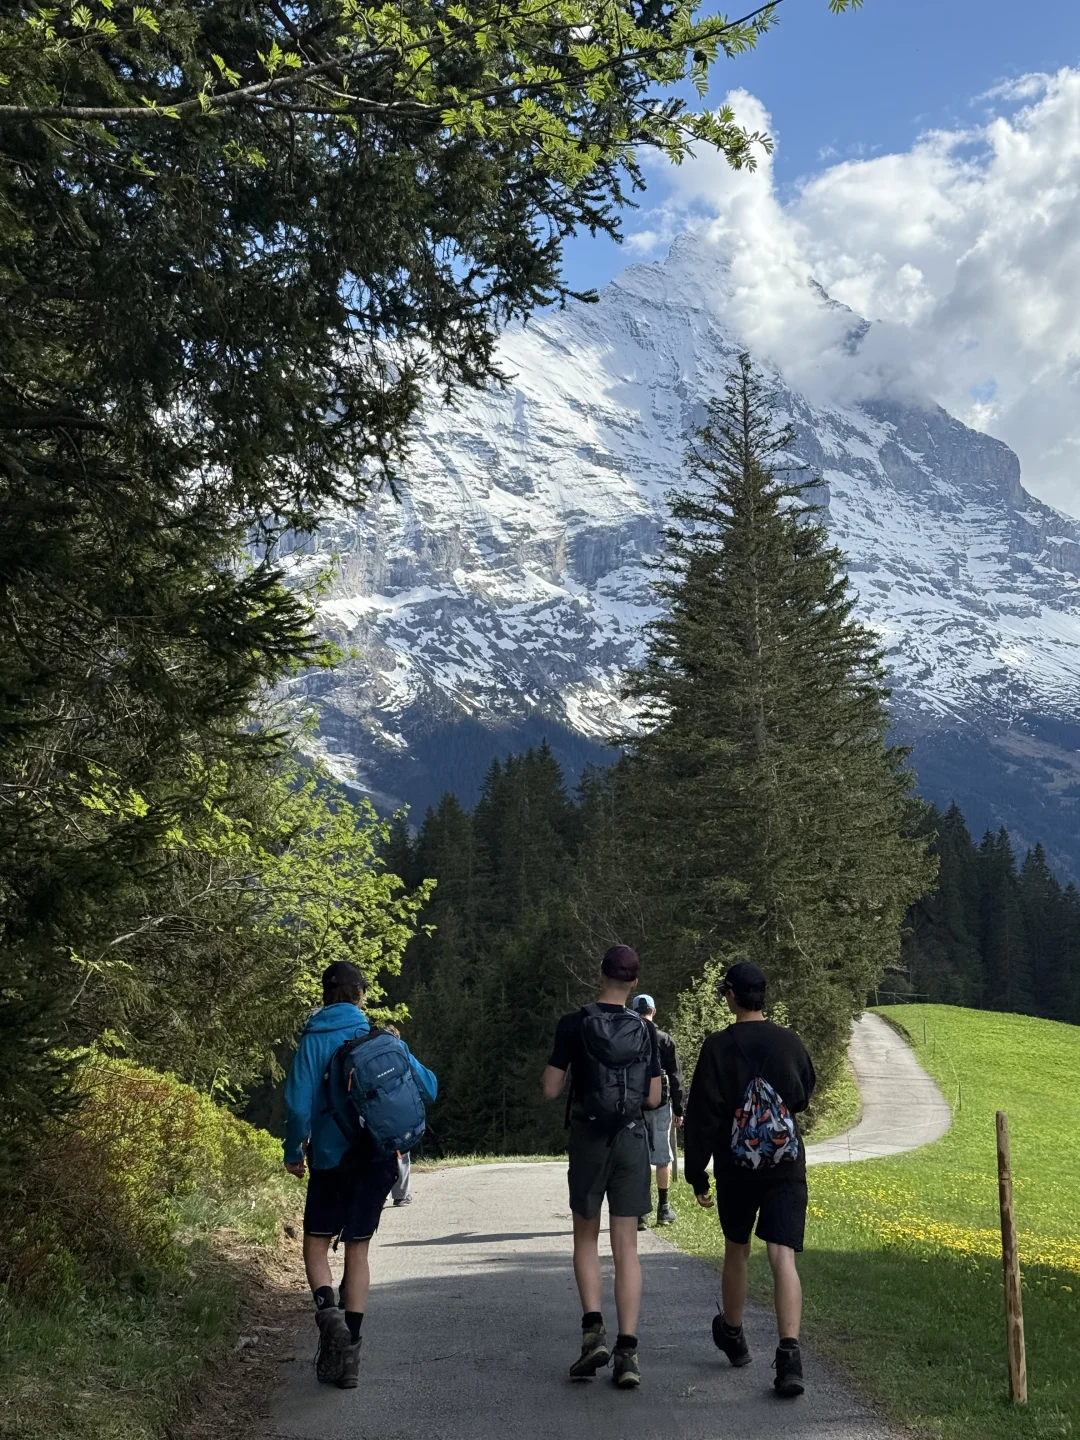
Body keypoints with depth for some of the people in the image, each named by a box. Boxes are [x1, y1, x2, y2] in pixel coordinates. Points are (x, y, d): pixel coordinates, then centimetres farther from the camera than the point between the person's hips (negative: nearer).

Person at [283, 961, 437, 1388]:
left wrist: (293, 1152, 6)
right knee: (357, 1248, 10)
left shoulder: (313, 1041, -4)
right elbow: (428, 1088, 2)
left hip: (331, 1158, -2)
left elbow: (299, 1104, -10)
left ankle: (327, 1306, -16)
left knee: (316, 1243, 13)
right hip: (378, 1159, 2)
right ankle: (348, 1353, 9)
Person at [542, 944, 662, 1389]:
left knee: (586, 1239, 15)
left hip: (588, 1140, -1)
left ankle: (593, 1330, -1)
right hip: (632, 1140, 2)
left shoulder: (574, 1025, -7)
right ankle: (627, 1352, -1)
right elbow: (654, 1098, 1)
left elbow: (550, 1090, -8)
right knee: (626, 1247, 5)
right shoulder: (645, 1031, 0)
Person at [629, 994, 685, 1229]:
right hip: (660, 1104, 0)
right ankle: (663, 1209, 17)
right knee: (662, 1157, 11)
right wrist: (679, 1109, 4)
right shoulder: (664, 1039, -1)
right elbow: (675, 1077, -1)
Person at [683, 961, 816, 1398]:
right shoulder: (790, 1042, -1)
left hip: (735, 1167, -1)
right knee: (783, 1256, -5)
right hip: (787, 1166, 1)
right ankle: (789, 1354, -20)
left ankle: (732, 1335, 37)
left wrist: (697, 1175, -3)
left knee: (736, 1249, 19)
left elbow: (701, 1116, -9)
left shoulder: (718, 1047, -9)